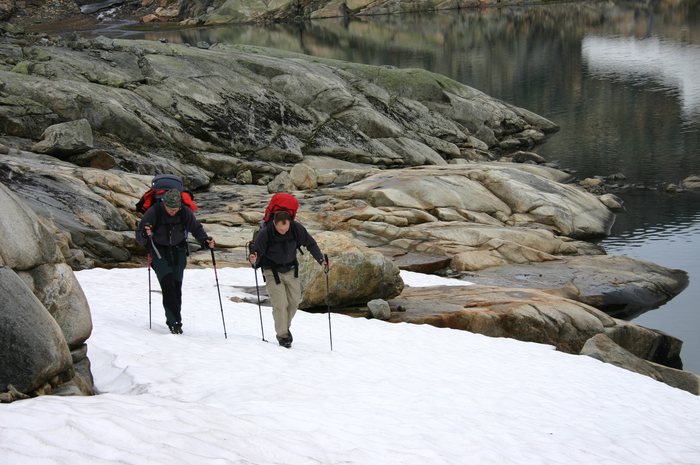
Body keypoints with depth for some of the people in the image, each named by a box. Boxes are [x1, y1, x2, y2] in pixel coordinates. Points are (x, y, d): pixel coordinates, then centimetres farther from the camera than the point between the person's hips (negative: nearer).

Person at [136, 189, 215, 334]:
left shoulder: (185, 212, -14)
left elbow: (196, 228, 0)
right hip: (159, 250, -2)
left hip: (178, 250, 3)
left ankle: (173, 320, 10)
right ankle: (174, 322, -17)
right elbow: (139, 236, -17)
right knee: (167, 284, -16)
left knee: (176, 285, -2)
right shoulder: (153, 212, -21)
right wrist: (145, 235, -40)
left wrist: (205, 240, -18)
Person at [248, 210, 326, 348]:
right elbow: (257, 252, -20)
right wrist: (254, 260, -42)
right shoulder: (265, 233, -25)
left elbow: (310, 243, -3)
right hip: (272, 271, -4)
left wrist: (320, 259, -10)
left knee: (294, 300, 9)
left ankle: (285, 326, 34)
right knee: (280, 304, -11)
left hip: (290, 270, 4)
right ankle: (282, 335, 5)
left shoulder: (296, 228, -17)